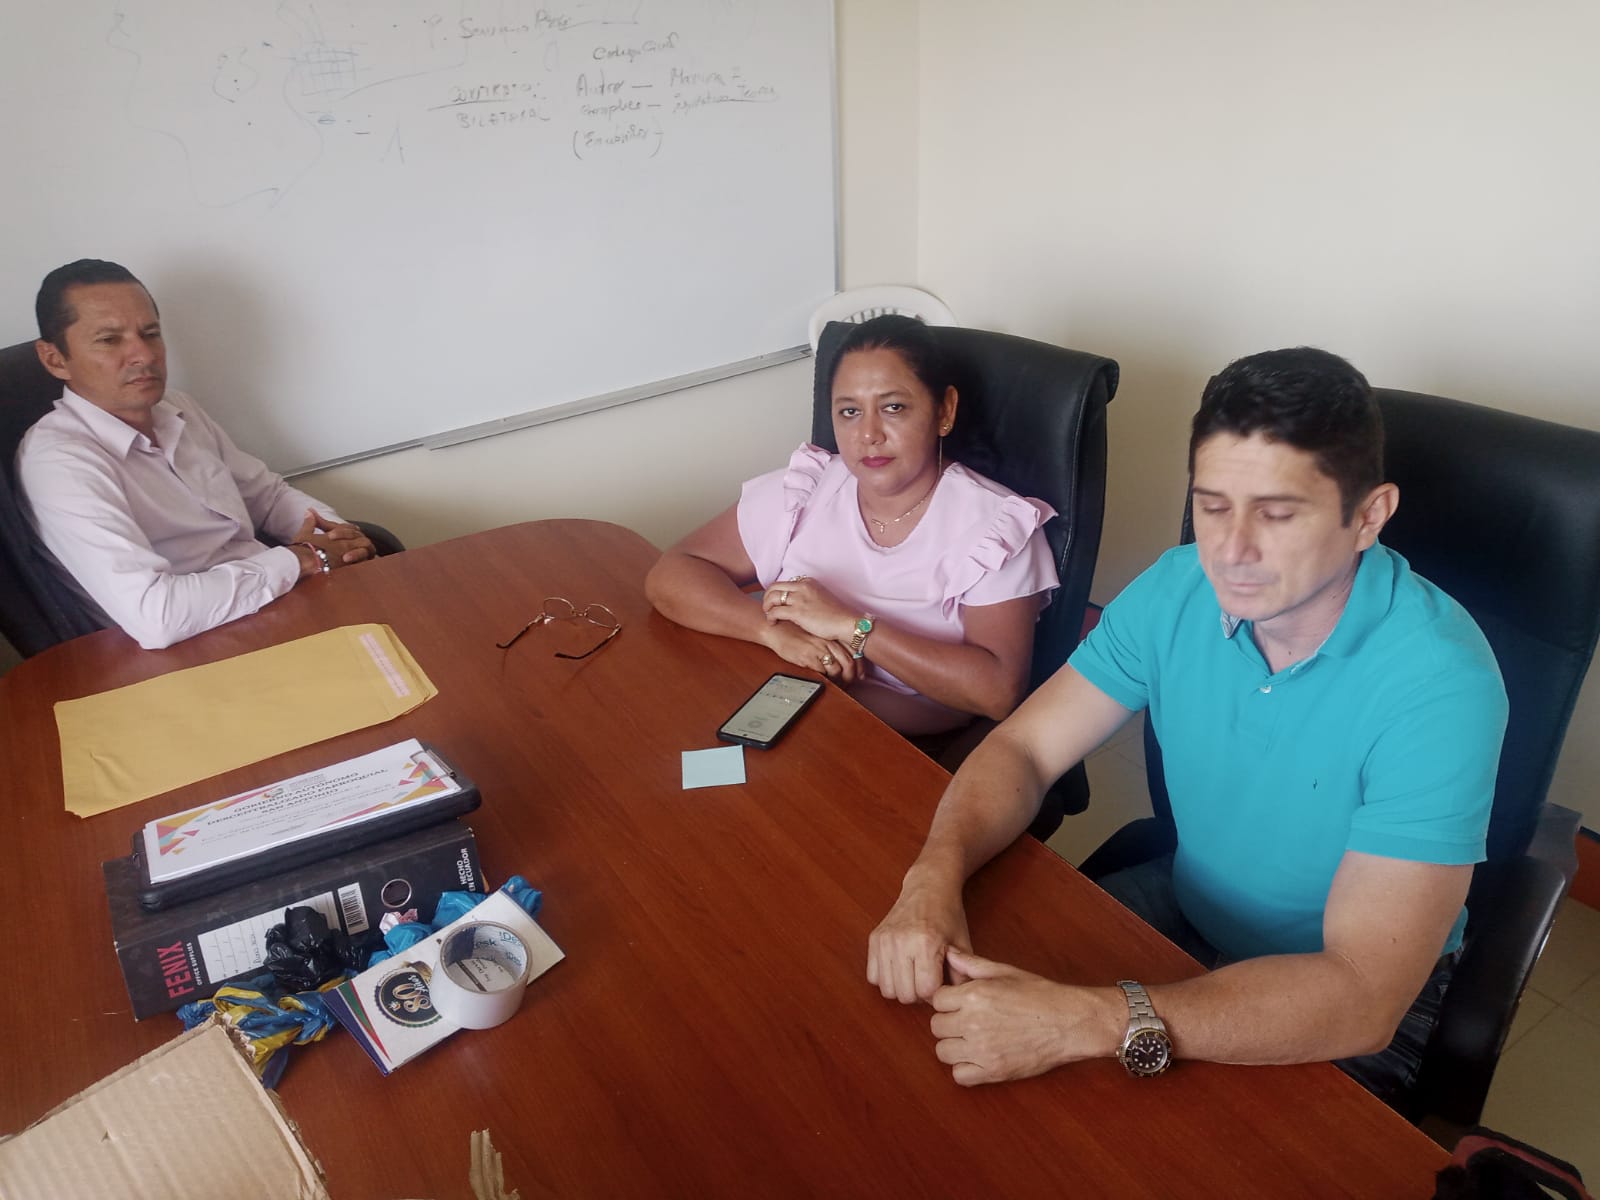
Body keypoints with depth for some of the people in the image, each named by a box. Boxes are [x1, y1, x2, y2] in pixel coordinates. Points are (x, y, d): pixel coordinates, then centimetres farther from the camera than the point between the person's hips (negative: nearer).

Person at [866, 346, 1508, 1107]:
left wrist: (1091, 1022, -44)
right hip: (1187, 904, 5)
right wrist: (933, 877, -30)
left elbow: (1361, 995, -33)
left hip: (1353, 1006, -4)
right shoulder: (1178, 590, -13)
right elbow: (1025, 747, -10)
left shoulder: (1438, 683, -30)